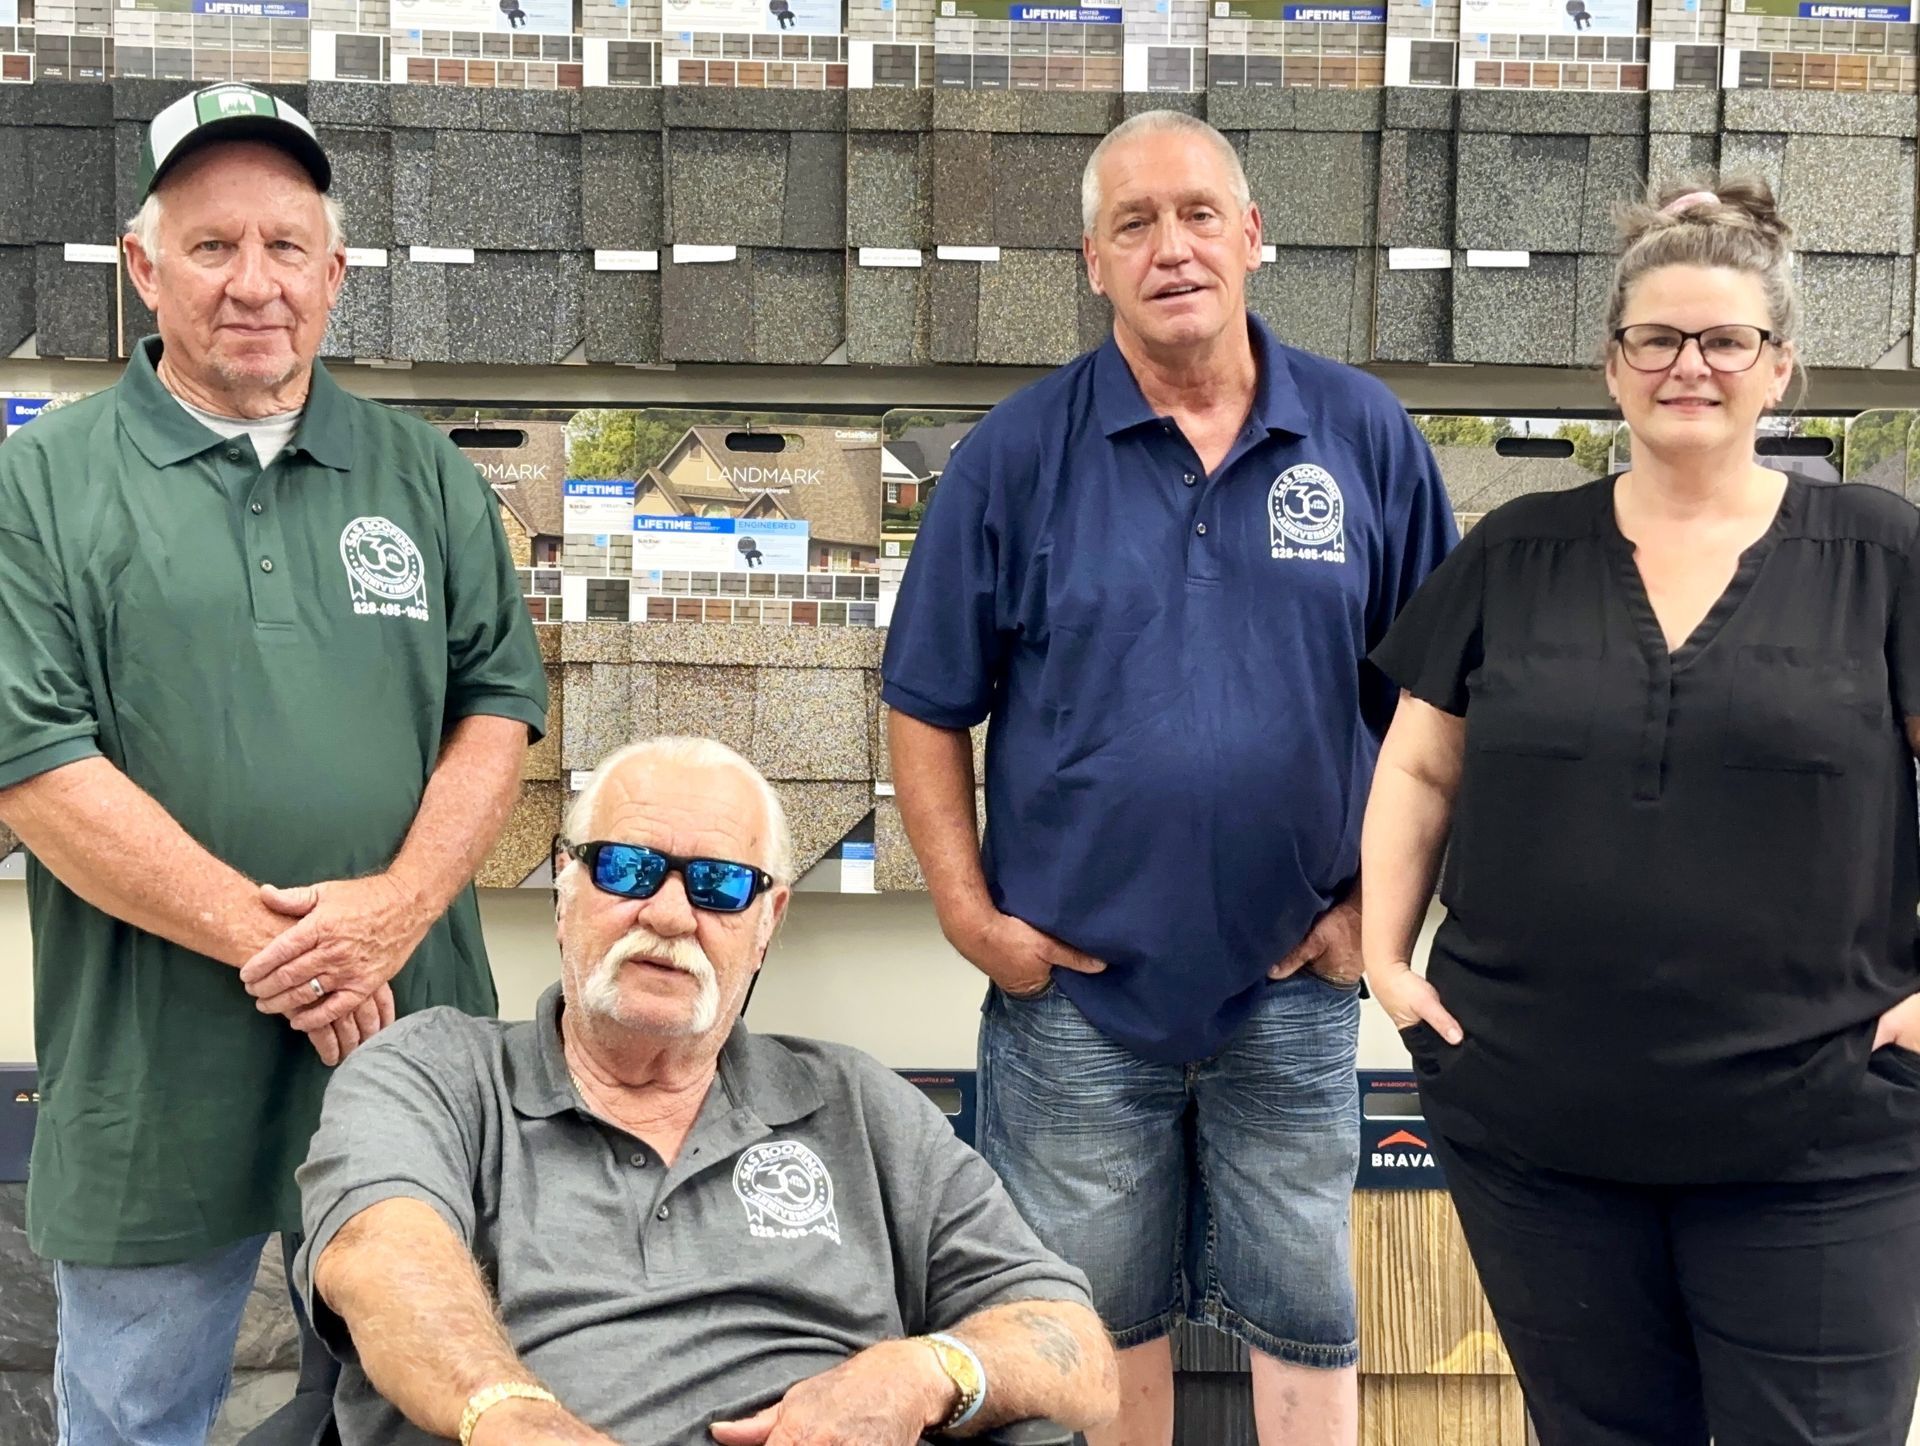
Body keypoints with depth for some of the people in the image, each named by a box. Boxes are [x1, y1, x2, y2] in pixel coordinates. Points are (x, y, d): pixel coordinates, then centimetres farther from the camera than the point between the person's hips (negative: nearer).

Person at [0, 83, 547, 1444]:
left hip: (407, 1040, 2)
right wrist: (271, 947, -15)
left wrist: (394, 907, -13)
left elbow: (499, 705, 3)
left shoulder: (425, 477, 8)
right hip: (151, 1074, -2)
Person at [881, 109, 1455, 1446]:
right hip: (1073, 984, 0)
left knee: (1306, 1315, 14)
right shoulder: (1017, 453, -4)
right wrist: (969, 913, -6)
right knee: (1099, 1319, 15)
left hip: (1294, 984, 1)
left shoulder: (1365, 436, -1)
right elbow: (929, 706, 0)